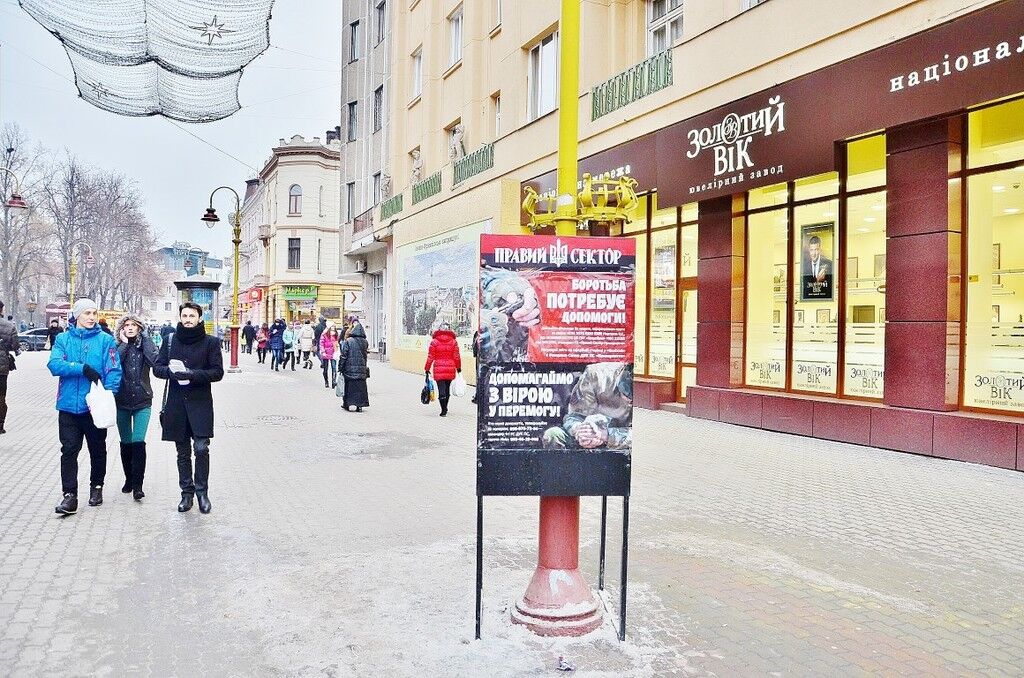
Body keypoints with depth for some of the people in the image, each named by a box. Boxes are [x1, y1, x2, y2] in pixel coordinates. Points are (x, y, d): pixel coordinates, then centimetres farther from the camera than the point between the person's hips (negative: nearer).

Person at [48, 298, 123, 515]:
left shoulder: (106, 340, -2)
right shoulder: (63, 339, 4)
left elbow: (114, 371, -7)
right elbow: (54, 365, -10)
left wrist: (108, 394, -21)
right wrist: (82, 368, -23)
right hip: (69, 406, 1)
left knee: (97, 450, 13)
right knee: (69, 451, 1)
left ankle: (96, 487, 30)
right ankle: (70, 495, 5)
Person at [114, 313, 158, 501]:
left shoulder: (145, 345, 2)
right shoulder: (117, 346, 3)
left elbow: (155, 360, -19)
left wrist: (145, 338, -11)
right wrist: (124, 343, -11)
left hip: (142, 401, -2)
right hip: (122, 401, 2)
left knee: (138, 442, -12)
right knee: (125, 443, 12)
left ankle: (137, 485, -9)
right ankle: (129, 479, 28)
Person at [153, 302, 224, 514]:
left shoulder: (211, 342, 0)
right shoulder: (170, 340, 9)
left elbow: (218, 372, -4)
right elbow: (157, 367, 9)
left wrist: (194, 374, -19)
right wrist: (170, 371, -14)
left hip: (200, 403, -3)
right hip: (176, 403, 3)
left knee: (201, 449, -11)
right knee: (182, 452, 10)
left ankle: (202, 492, 5)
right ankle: (187, 492, 21)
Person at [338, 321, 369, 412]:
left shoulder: (348, 341, -10)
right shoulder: (365, 342, 1)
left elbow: (343, 356, -9)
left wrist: (340, 368, -2)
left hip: (349, 368, -3)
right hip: (361, 369, 3)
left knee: (349, 386, 8)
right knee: (360, 386, 8)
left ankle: (347, 404, 14)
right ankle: (359, 405, 8)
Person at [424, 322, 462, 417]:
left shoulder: (434, 341, -4)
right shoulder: (453, 342, 1)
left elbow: (430, 357, -3)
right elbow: (457, 357, 3)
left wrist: (427, 369, 5)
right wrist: (458, 368, 15)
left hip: (439, 369, -2)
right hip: (450, 369, 2)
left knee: (441, 389, -1)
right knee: (447, 389, 17)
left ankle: (444, 410, -6)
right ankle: (445, 408, 31)